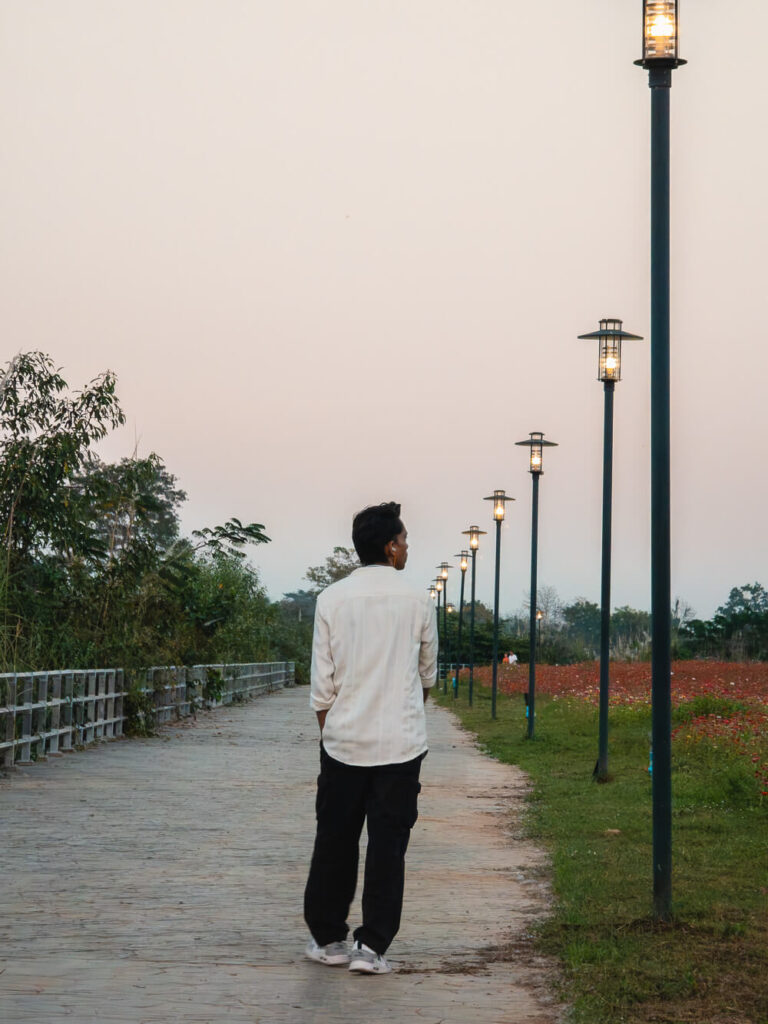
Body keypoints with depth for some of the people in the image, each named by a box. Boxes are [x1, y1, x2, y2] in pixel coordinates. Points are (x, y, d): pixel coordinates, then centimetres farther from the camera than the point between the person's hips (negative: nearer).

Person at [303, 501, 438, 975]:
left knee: (334, 841, 12)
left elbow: (322, 679, 1)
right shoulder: (417, 601, -2)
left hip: (342, 740, 2)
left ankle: (327, 939, 21)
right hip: (400, 741, -2)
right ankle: (372, 946, 2)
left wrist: (327, 731, 12)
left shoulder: (332, 599, 0)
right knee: (388, 846, 3)